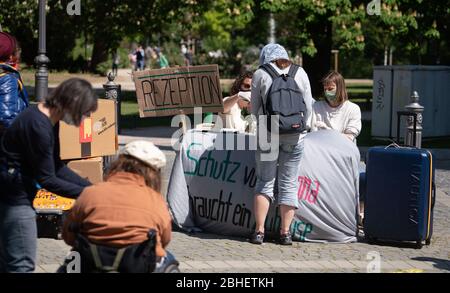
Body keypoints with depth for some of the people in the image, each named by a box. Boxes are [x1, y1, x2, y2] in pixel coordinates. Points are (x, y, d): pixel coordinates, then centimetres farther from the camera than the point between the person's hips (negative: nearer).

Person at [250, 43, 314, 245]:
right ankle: (285, 232, 5)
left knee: (264, 182, 5)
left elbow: (254, 107, 5)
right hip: (294, 136, 1)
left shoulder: (260, 74, 1)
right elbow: (308, 104, 7)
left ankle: (259, 231, 1)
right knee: (289, 183, 6)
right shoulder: (300, 73, 5)